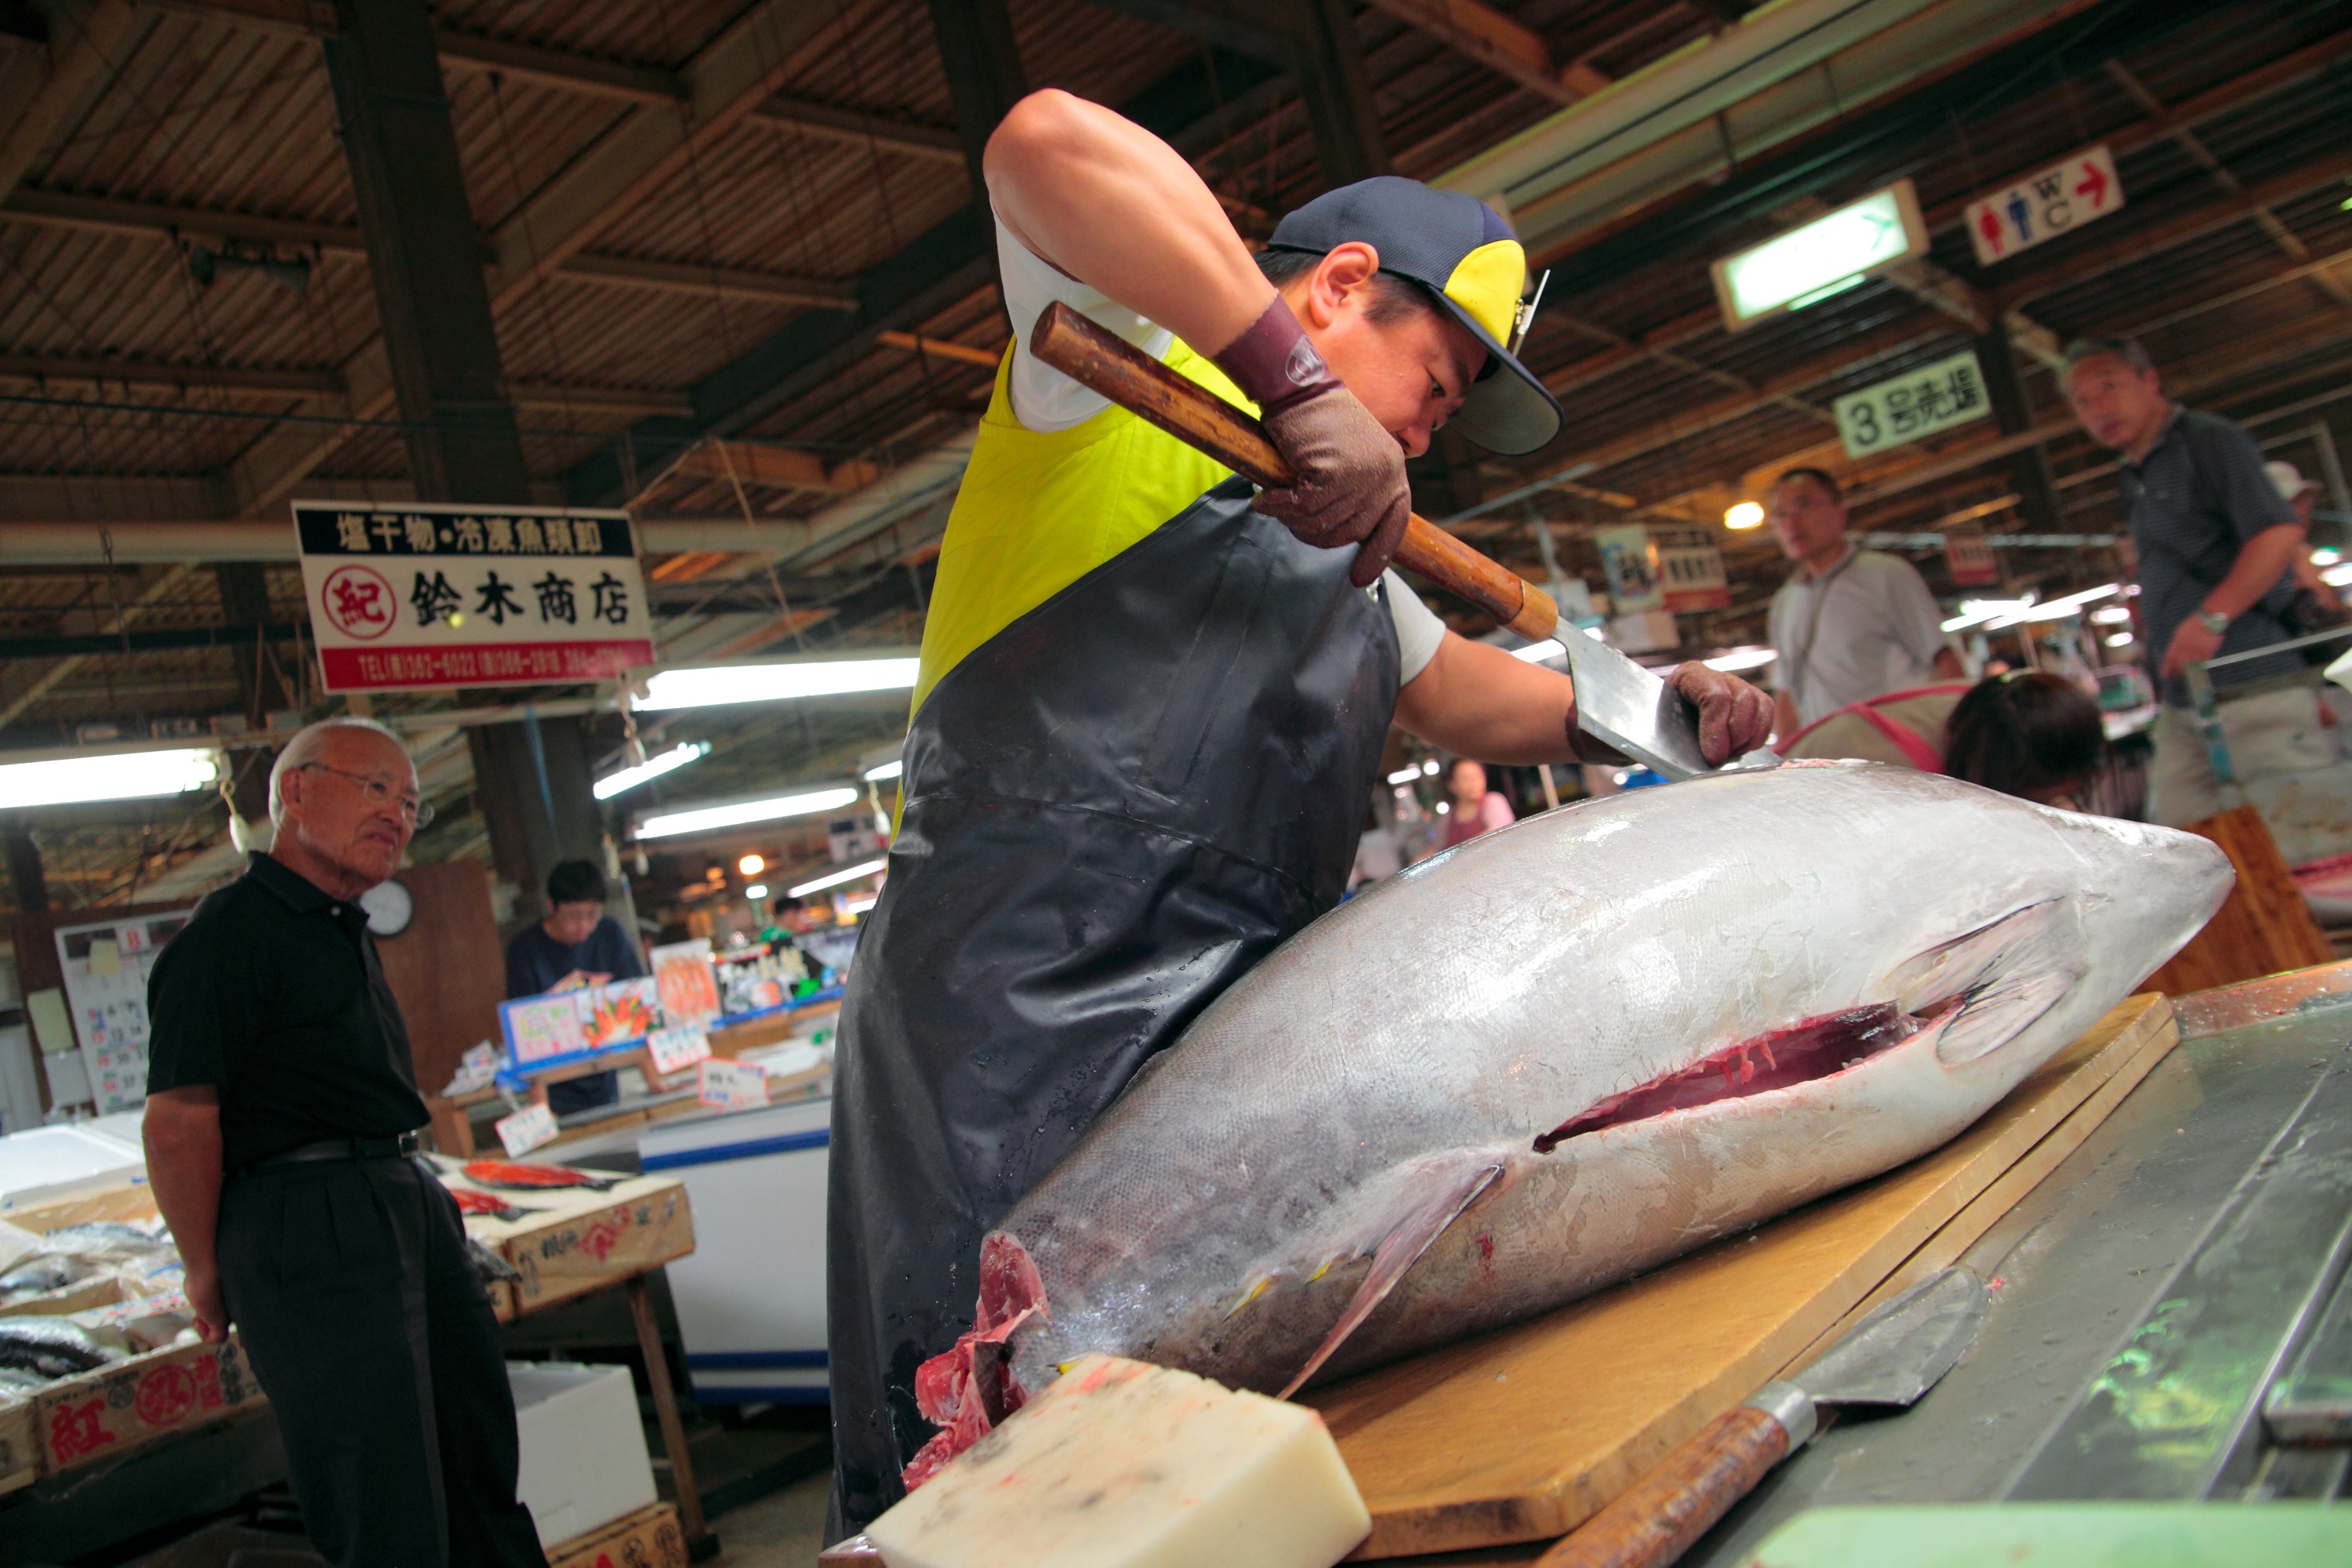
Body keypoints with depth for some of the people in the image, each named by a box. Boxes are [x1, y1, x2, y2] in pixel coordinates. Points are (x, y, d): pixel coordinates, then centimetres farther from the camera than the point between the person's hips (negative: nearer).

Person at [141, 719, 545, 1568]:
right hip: (309, 1227, -9)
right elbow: (178, 1121, -15)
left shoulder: (344, 932, 19)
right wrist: (208, 1273, -8)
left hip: (411, 1204, 9)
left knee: (485, 1462, 17)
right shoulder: (228, 933, -12)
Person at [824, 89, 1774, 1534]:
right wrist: (1299, 383, -24)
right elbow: (1051, 143, -19)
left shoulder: (1342, 551, 28)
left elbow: (1466, 694, 33)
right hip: (1015, 1023, -8)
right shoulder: (1136, 350, 1)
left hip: (1231, 1048, 9)